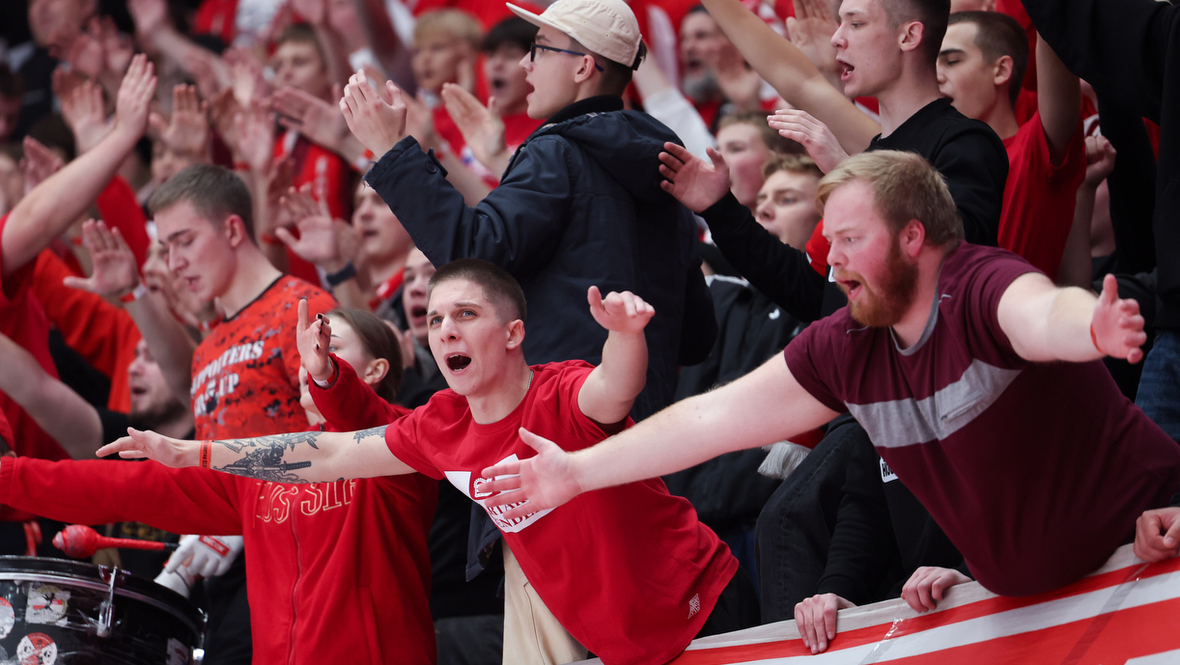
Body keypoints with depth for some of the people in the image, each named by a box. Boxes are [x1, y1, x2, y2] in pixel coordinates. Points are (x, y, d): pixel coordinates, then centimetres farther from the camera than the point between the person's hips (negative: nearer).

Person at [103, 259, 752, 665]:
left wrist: (625, 336, -67)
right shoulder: (442, 429, 0)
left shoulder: (561, 396, -21)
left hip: (697, 605, -6)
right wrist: (191, 453, 6)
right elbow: (332, 455, 6)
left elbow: (613, 393, -44)